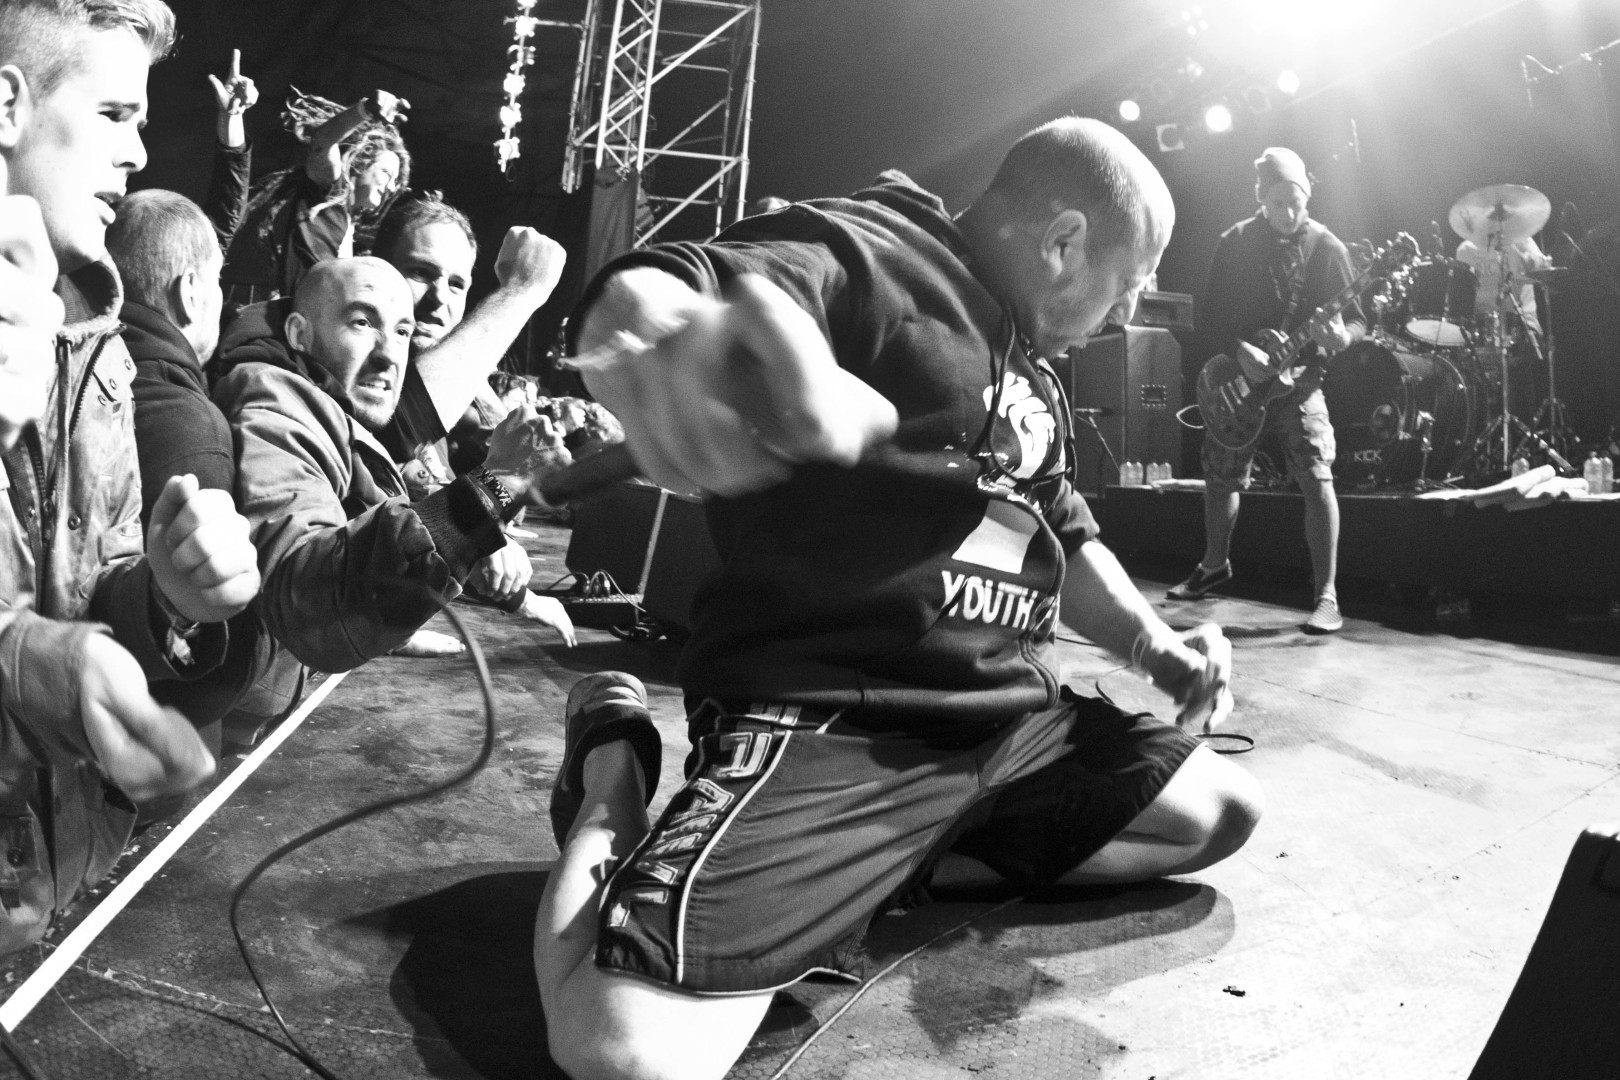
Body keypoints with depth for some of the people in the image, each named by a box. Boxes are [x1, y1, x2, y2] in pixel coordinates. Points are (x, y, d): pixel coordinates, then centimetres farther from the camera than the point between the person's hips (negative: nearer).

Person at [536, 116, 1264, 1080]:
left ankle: (891, 867, 4)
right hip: (826, 726, -9)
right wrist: (662, 328, -53)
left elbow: (1065, 534, 29)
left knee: (1224, 813, 15)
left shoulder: (1034, 372, 19)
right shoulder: (862, 253, -10)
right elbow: (639, 299, -28)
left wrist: (1151, 642, 11)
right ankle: (614, 776, 5)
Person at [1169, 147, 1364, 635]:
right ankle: (1214, 564, 38)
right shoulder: (1236, 242, -1)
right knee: (1221, 478, 14)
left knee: (1317, 479, -17)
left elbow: (1359, 319, -2)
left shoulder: (1325, 247, -3)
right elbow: (1211, 318, -1)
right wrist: (1241, 352, -18)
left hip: (1299, 379, -2)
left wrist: (1342, 337, -25)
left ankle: (1327, 596, -13)